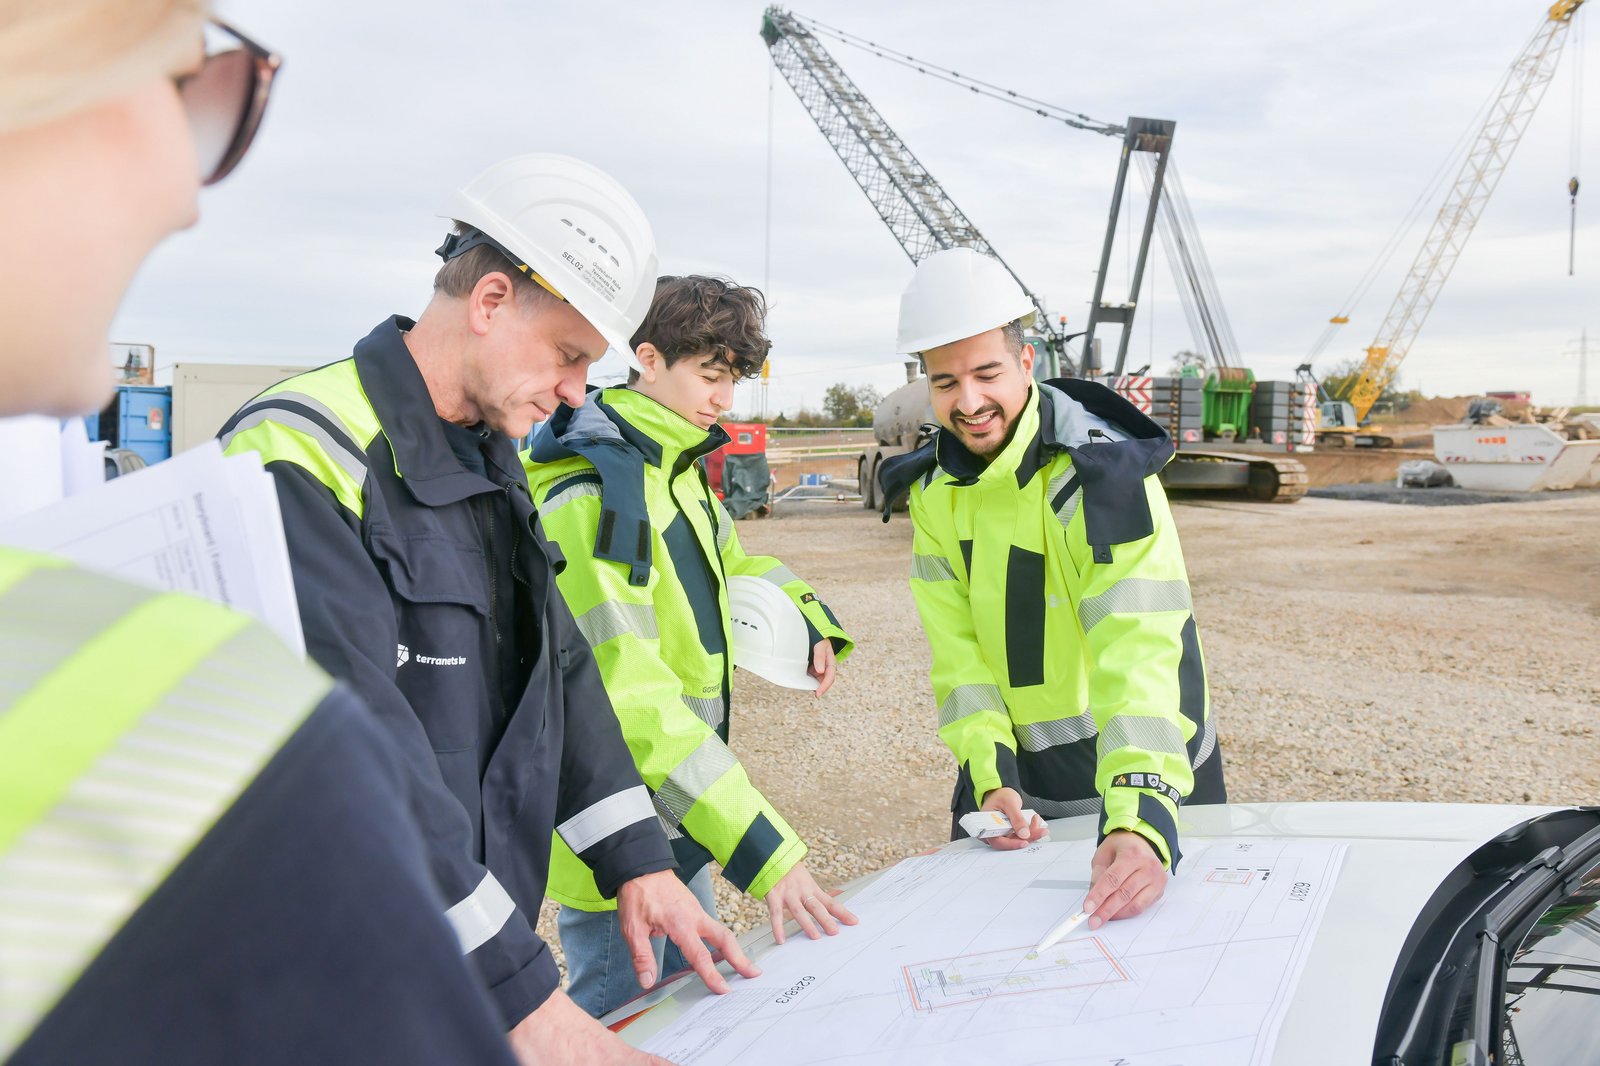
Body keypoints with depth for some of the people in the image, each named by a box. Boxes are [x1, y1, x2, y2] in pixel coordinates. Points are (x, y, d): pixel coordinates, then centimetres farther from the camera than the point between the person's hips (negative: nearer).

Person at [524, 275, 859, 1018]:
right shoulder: (588, 496, -23)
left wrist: (807, 618, 9)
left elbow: (729, 563, 29)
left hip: (684, 819, 9)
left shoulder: (680, 472, 7)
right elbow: (633, 701, -30)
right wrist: (763, 850, -34)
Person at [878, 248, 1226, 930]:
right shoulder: (932, 487, -4)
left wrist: (1141, 822, -45)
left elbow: (1138, 657, -33)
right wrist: (990, 780, -18)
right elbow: (958, 652, -5)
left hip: (1143, 778, -4)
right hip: (1013, 776, 5)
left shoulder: (1103, 474, -23)